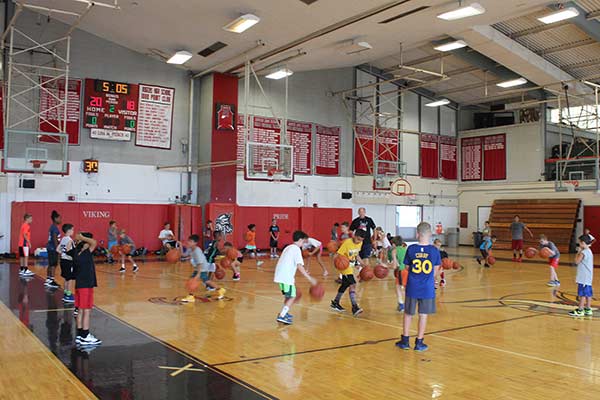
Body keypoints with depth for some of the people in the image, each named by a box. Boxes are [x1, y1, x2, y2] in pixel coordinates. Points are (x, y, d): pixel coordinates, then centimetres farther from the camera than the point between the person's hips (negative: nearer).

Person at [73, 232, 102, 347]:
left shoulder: (76, 252, 3)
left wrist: (79, 240, 8)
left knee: (81, 311, 13)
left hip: (80, 285, 8)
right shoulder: (86, 254, -20)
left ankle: (80, 335, 19)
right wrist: (82, 237, -19)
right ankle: (85, 337, 4)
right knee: (87, 311, -1)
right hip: (86, 286, -8)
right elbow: (94, 242, -30)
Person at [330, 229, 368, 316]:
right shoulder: (347, 242, -23)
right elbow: (337, 255, -22)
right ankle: (354, 307, -23)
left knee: (345, 285, 19)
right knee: (352, 285, -20)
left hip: (351, 266, 9)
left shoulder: (360, 243, -1)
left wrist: (363, 264, 10)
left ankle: (335, 303, 36)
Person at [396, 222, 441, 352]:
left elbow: (407, 267, 1)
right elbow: (435, 271, 3)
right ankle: (419, 343, 17)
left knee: (408, 313, 15)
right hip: (427, 288, 0)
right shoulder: (434, 250, -7)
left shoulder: (411, 249, -8)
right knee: (423, 315, 10)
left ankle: (405, 340, 22)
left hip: (412, 287, 0)